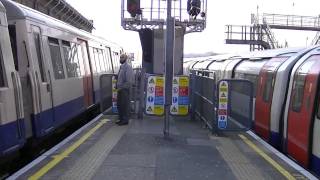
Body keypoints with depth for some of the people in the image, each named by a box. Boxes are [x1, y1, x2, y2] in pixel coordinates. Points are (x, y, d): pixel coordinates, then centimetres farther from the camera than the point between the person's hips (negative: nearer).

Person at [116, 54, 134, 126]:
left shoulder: (128, 67, -14)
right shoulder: (121, 67, 15)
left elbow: (129, 81, -20)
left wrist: (122, 87, -17)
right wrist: (117, 86, 11)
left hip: (125, 89, -9)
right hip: (120, 89, 9)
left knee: (125, 105, -1)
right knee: (119, 104, 14)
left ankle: (125, 120, 8)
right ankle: (121, 119, 25)